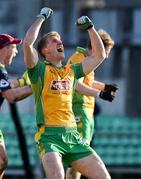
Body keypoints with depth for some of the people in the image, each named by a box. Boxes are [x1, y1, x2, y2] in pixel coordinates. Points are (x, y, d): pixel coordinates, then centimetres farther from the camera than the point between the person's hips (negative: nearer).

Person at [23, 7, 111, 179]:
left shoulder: (71, 71, 21)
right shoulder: (40, 69, 5)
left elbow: (99, 55, 27)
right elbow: (27, 43, -12)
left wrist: (90, 27, 24)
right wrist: (42, 17, -1)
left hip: (72, 134, 6)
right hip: (49, 134, -6)